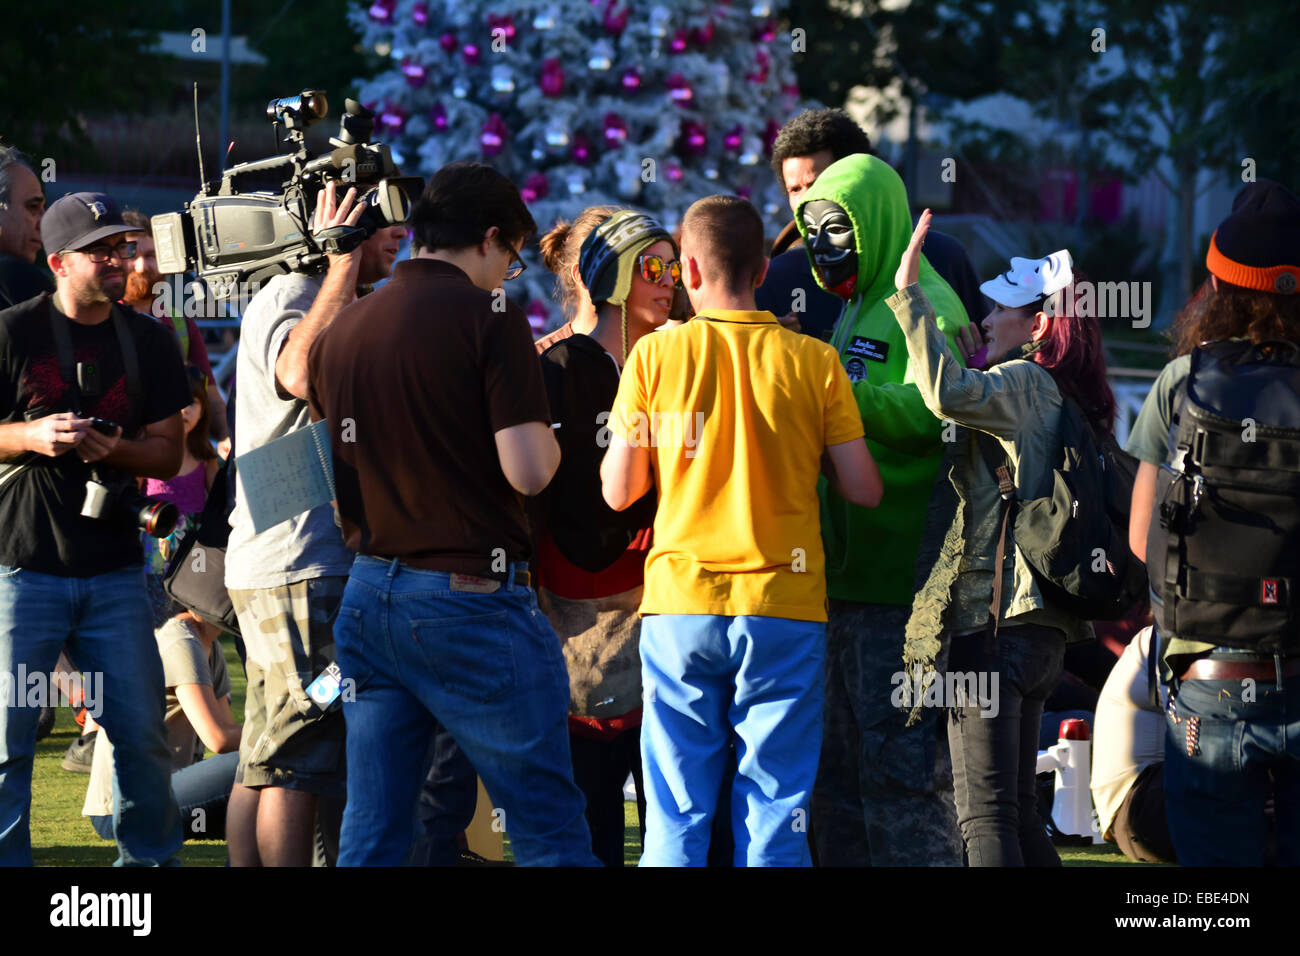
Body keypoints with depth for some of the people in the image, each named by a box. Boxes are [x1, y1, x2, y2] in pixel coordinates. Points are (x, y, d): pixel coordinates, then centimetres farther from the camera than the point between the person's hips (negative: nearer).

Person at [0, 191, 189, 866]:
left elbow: (168, 453, 9)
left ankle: (150, 856, 19)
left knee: (143, 734, 3)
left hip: (114, 573, 3)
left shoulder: (148, 343, 9)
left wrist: (115, 450, -12)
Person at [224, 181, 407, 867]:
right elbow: (304, 374, -33)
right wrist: (343, 263, -23)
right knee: (298, 764, -10)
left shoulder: (327, 300, 21)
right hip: (302, 567, -10)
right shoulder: (287, 297, -11)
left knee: (266, 766, 10)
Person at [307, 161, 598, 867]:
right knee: (550, 832, -1)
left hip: (369, 591, 6)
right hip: (470, 596, -6)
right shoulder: (488, 317, -9)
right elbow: (527, 470, -16)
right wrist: (547, 437, 4)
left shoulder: (342, 331, 11)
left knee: (370, 834, 7)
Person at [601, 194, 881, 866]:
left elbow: (618, 490, 2)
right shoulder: (813, 362, 0)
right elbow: (863, 490, 0)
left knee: (676, 818, 4)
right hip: (785, 608, 0)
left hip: (681, 607, 1)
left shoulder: (655, 355, 0)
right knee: (775, 817, 1)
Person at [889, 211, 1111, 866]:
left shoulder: (1024, 381, -11)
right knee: (1015, 809, 15)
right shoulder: (1054, 395, 17)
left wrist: (908, 293, -23)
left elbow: (947, 393, -31)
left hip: (992, 617, -10)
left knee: (985, 813, -11)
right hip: (1038, 623, 10)